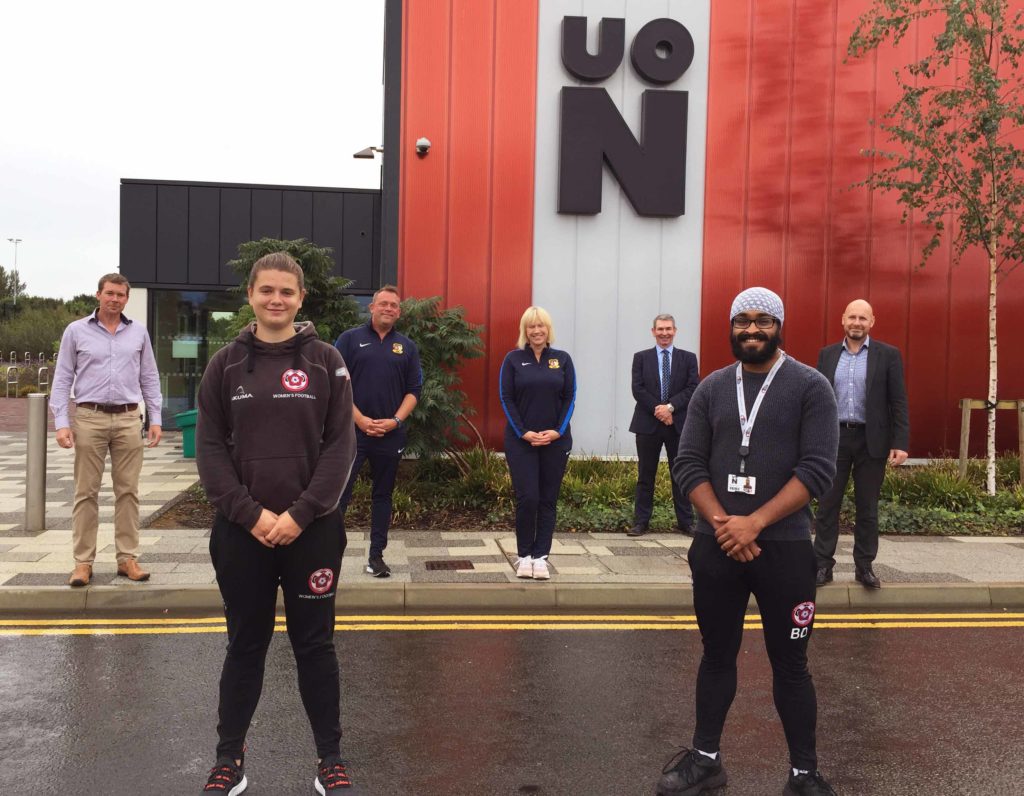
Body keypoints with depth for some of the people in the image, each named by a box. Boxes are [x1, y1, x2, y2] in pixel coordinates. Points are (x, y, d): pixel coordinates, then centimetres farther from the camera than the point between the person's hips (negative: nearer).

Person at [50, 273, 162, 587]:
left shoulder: (138, 333, 10)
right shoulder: (76, 331, 5)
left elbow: (149, 379, 12)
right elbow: (62, 379, 4)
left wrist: (155, 419, 5)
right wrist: (61, 423, -5)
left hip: (128, 420, 2)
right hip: (90, 418, -1)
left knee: (128, 491, 4)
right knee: (86, 492, 2)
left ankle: (128, 558, 10)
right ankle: (83, 561, 7)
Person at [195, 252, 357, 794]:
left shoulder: (326, 361, 0)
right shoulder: (226, 363, 3)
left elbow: (341, 445, -4)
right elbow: (209, 448, 0)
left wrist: (300, 514, -13)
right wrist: (252, 514, -12)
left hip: (313, 528, -1)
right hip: (242, 529, 1)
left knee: (314, 644, 8)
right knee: (245, 644, 11)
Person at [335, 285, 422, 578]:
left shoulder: (407, 346, 9)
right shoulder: (350, 339, 1)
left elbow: (414, 390, 7)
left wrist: (395, 420, -8)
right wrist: (360, 419, -12)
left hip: (391, 434, 3)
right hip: (352, 430, -3)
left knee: (383, 495, 10)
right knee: (339, 492, -6)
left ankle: (376, 555, 18)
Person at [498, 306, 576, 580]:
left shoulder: (562, 359, 6)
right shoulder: (513, 359, 2)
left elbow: (570, 397, 4)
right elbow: (506, 398, -2)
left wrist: (558, 431, -9)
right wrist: (524, 433, -11)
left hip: (556, 440, 2)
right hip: (521, 441, -2)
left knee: (548, 500, 4)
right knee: (527, 498, -6)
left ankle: (540, 556, 11)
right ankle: (524, 556, 8)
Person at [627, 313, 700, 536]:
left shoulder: (688, 358, 7)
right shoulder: (641, 357, 6)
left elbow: (692, 388, -3)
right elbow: (638, 389, -3)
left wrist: (670, 406, -16)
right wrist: (657, 408, -14)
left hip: (679, 424, 0)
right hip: (648, 424, 0)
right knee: (645, 475, 5)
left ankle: (686, 522, 12)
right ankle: (641, 522, 10)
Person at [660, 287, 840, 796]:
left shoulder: (810, 387, -3)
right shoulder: (711, 389, 7)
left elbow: (817, 468, -11)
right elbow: (688, 464, 3)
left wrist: (754, 523, -17)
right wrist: (721, 523, -12)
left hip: (784, 547, -3)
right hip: (715, 546, 3)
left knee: (789, 662, 7)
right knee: (717, 655, 14)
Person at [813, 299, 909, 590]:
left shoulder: (888, 355, 0)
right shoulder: (827, 354, 7)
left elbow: (898, 401, -2)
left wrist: (901, 443, -9)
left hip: (871, 440, -1)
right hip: (833, 438, 2)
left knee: (867, 508, 7)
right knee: (827, 505, 3)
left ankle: (864, 567, 17)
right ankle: (823, 565, 11)